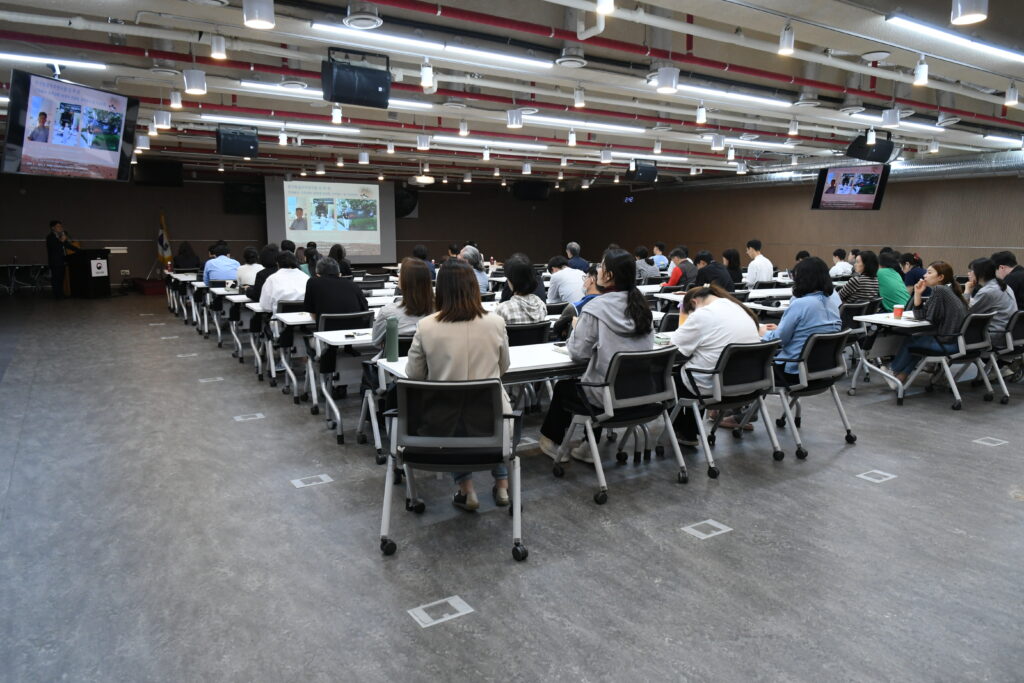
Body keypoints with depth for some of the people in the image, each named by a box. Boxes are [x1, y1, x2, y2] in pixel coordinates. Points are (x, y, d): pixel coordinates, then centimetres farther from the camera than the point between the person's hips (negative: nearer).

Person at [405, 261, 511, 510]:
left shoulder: (426, 327, -13)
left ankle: (466, 490, 27)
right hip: (490, 416, 1)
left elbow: (413, 375, 0)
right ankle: (502, 485, 38)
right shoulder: (495, 323, -10)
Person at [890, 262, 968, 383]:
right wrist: (918, 294, -1)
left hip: (947, 343, -9)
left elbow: (922, 316, -11)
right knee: (918, 339, 26)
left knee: (909, 341, 12)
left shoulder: (939, 290, -14)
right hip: (957, 340, 9)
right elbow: (921, 315, 10)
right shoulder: (950, 290, 14)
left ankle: (894, 371, 36)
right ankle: (901, 375, 28)